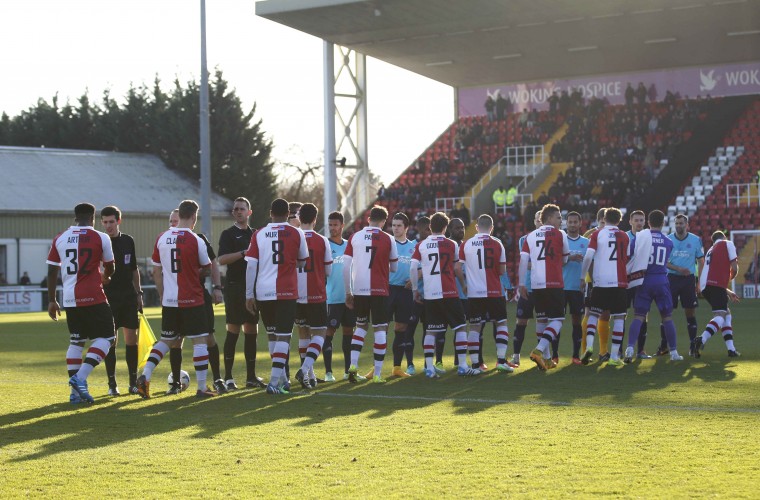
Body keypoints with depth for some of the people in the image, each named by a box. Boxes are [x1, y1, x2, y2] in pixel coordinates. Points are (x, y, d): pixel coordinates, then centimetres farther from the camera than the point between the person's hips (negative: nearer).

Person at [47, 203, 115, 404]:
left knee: (76, 342, 14)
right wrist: (105, 278, 33)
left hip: (70, 299, 5)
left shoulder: (60, 239, 7)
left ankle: (76, 391, 11)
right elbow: (110, 267, 10)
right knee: (105, 338, 4)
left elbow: (52, 271, 8)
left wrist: (52, 300, 16)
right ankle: (80, 377, -13)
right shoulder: (100, 238, -2)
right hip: (93, 297, -5)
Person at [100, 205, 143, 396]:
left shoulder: (128, 241, 9)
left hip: (129, 296, 4)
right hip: (108, 298, -4)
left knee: (131, 338, 3)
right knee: (111, 340, -3)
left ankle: (133, 382, 10)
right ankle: (112, 384, 3)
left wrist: (138, 293, 13)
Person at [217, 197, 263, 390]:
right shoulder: (228, 234, -1)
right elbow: (221, 260, -14)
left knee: (252, 330, 7)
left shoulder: (254, 234, 15)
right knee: (233, 330, -6)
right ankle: (228, 378, -3)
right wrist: (244, 253, -19)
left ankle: (251, 376, 13)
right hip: (235, 286, -6)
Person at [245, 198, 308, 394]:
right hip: (286, 291, -3)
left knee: (272, 334, 16)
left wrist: (249, 295, 6)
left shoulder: (259, 234, 5)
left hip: (263, 292, 3)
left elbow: (251, 265, 2)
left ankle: (282, 379, 25)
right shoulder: (296, 234, 2)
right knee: (283, 336, -2)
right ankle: (274, 382, -13)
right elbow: (302, 263, 14)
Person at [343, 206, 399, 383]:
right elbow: (394, 267, 7)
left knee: (361, 326, 19)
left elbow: (346, 266, 0)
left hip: (358, 290, 3)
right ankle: (377, 374, 1)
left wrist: (348, 292, 8)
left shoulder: (355, 237, 3)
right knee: (380, 329, 3)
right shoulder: (387, 239, -2)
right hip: (379, 291, -3)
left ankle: (353, 365, 5)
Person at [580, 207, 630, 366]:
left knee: (593, 314, 13)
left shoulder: (597, 235, 0)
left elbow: (588, 257, -9)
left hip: (600, 282, 0)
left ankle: (589, 346, -9)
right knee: (619, 318, 4)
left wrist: (582, 277, 0)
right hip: (619, 282, 0)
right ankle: (614, 356, 0)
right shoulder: (624, 237, 8)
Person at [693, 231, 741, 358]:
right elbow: (734, 268, 0)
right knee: (720, 315, -16)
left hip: (705, 286, 8)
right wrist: (732, 276, 24)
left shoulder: (710, 251, 31)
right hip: (716, 285, -8)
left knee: (727, 314, 18)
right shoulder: (728, 244, 10)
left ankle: (731, 349, 10)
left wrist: (728, 292, 42)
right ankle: (702, 340, -41)